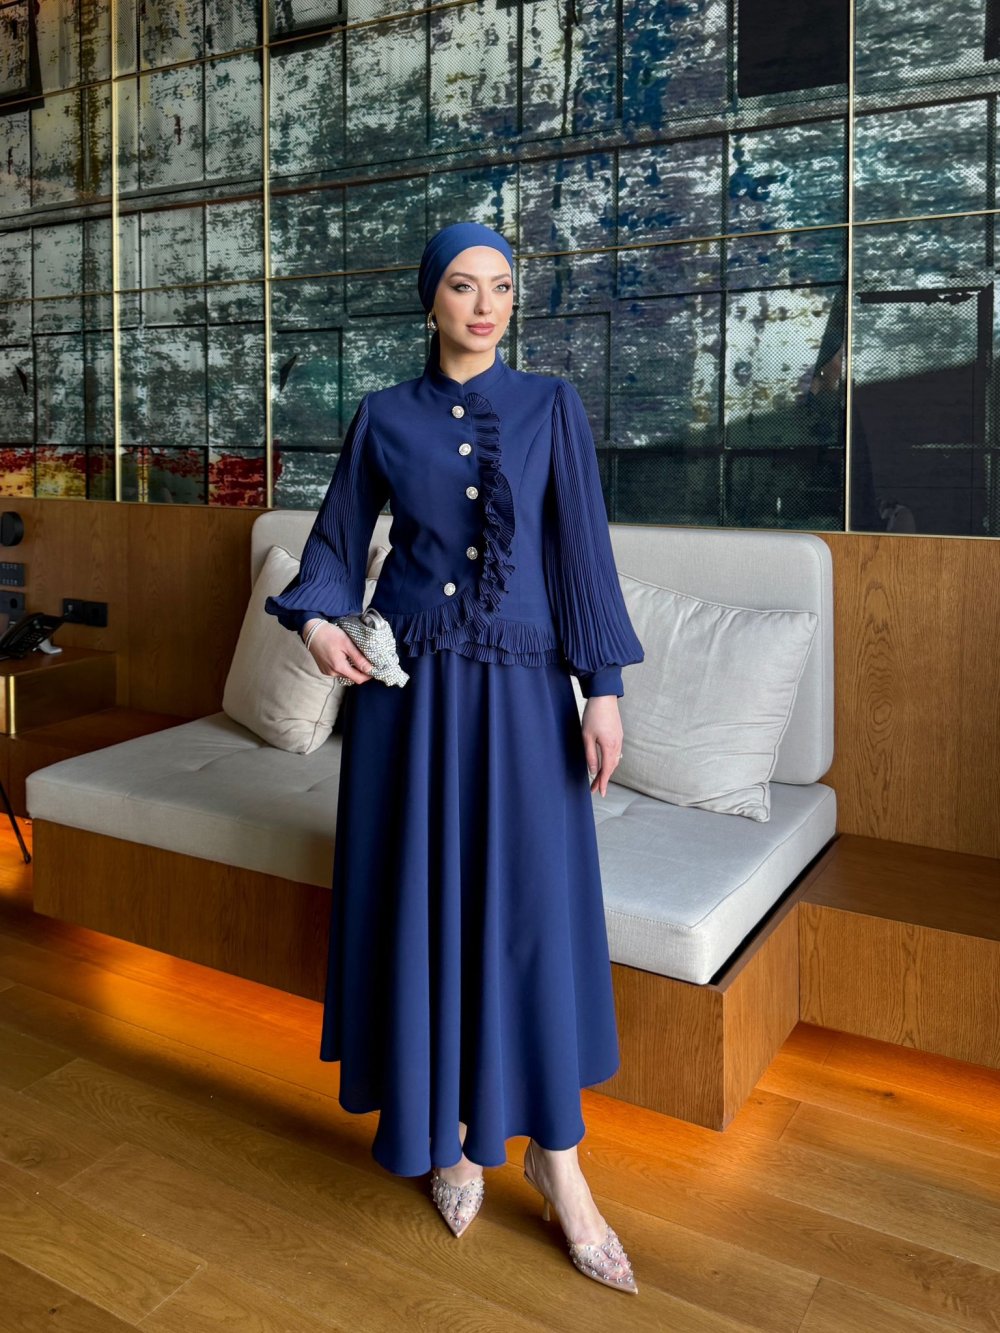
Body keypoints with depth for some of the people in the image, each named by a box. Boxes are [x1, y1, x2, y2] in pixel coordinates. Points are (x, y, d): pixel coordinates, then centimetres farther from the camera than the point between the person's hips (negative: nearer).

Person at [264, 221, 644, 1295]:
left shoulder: (550, 407, 3)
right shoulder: (383, 418, 6)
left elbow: (582, 549, -1)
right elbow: (338, 538, 12)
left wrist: (603, 689, -7)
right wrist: (317, 620, -9)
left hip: (519, 682, -1)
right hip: (408, 679, 1)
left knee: (533, 902, -1)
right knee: (421, 898, 5)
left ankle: (555, 1152, 15)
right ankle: (447, 1128, 26)